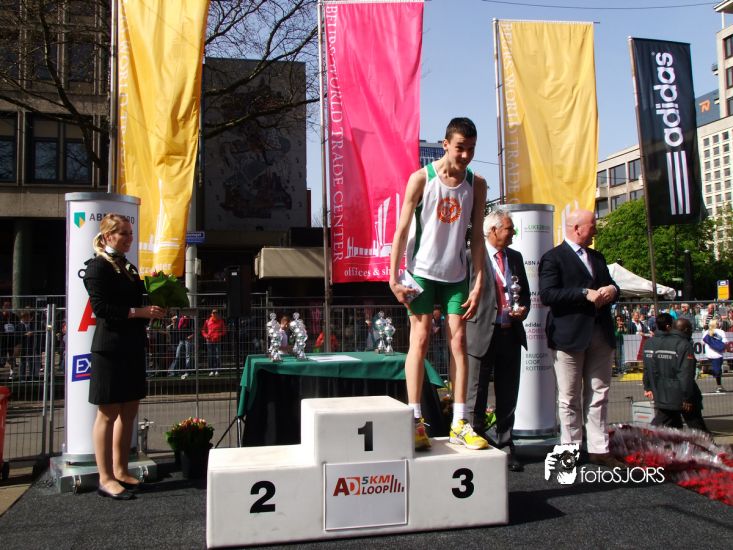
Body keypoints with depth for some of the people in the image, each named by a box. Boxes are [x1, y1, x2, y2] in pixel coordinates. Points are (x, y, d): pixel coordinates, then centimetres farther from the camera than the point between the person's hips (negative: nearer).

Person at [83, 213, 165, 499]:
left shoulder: (128, 267, 17)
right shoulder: (98, 267, -7)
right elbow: (101, 307, -16)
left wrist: (153, 310, 7)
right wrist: (139, 312, -20)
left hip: (133, 347, 8)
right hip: (110, 349, -8)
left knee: (129, 411, 11)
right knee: (108, 413, -2)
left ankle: (120, 470, 21)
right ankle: (105, 478, 6)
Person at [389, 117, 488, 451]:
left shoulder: (477, 184, 3)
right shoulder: (421, 179, -7)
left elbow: (476, 236, 4)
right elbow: (402, 229, -7)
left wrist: (479, 283, -2)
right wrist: (394, 278, -12)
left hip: (456, 275, 3)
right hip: (422, 271, -3)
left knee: (458, 342, 0)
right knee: (419, 340, -5)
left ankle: (459, 424, 5)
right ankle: (415, 422, 0)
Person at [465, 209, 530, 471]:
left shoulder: (516, 257, 14)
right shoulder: (472, 256, -6)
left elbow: (525, 291, 20)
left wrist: (523, 309, 0)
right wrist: (465, 328, -13)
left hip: (511, 334, 6)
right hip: (482, 334, -6)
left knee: (508, 395, 12)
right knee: (476, 395, 2)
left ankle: (506, 446, 23)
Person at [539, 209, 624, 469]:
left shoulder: (597, 257, 20)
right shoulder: (553, 258, -4)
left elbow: (610, 285, 24)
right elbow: (547, 294, -15)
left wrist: (611, 290, -1)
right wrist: (586, 294, -19)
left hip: (600, 334, 7)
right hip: (570, 335, -7)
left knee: (598, 395, 9)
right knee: (570, 398, 1)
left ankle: (599, 449, 15)